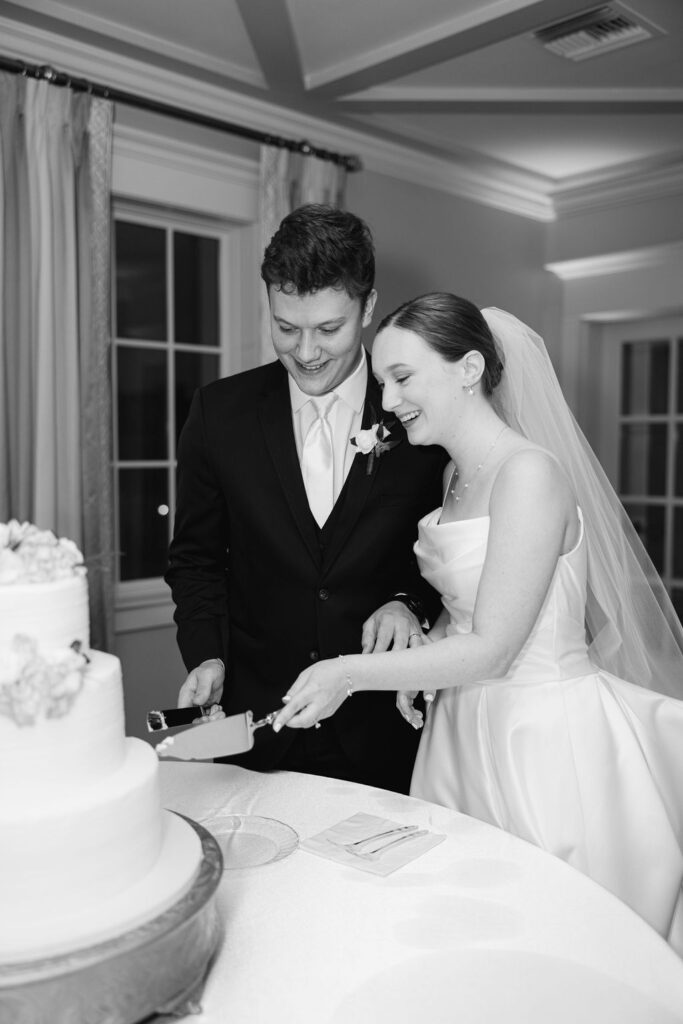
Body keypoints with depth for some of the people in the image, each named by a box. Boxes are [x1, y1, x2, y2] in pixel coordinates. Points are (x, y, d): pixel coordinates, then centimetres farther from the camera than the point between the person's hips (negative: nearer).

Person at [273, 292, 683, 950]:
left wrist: (352, 673, -18)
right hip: (468, 727, 8)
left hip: (544, 738, -7)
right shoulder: (456, 475, 8)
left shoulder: (530, 472, -19)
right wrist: (418, 658, 2)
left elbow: (493, 648, -20)